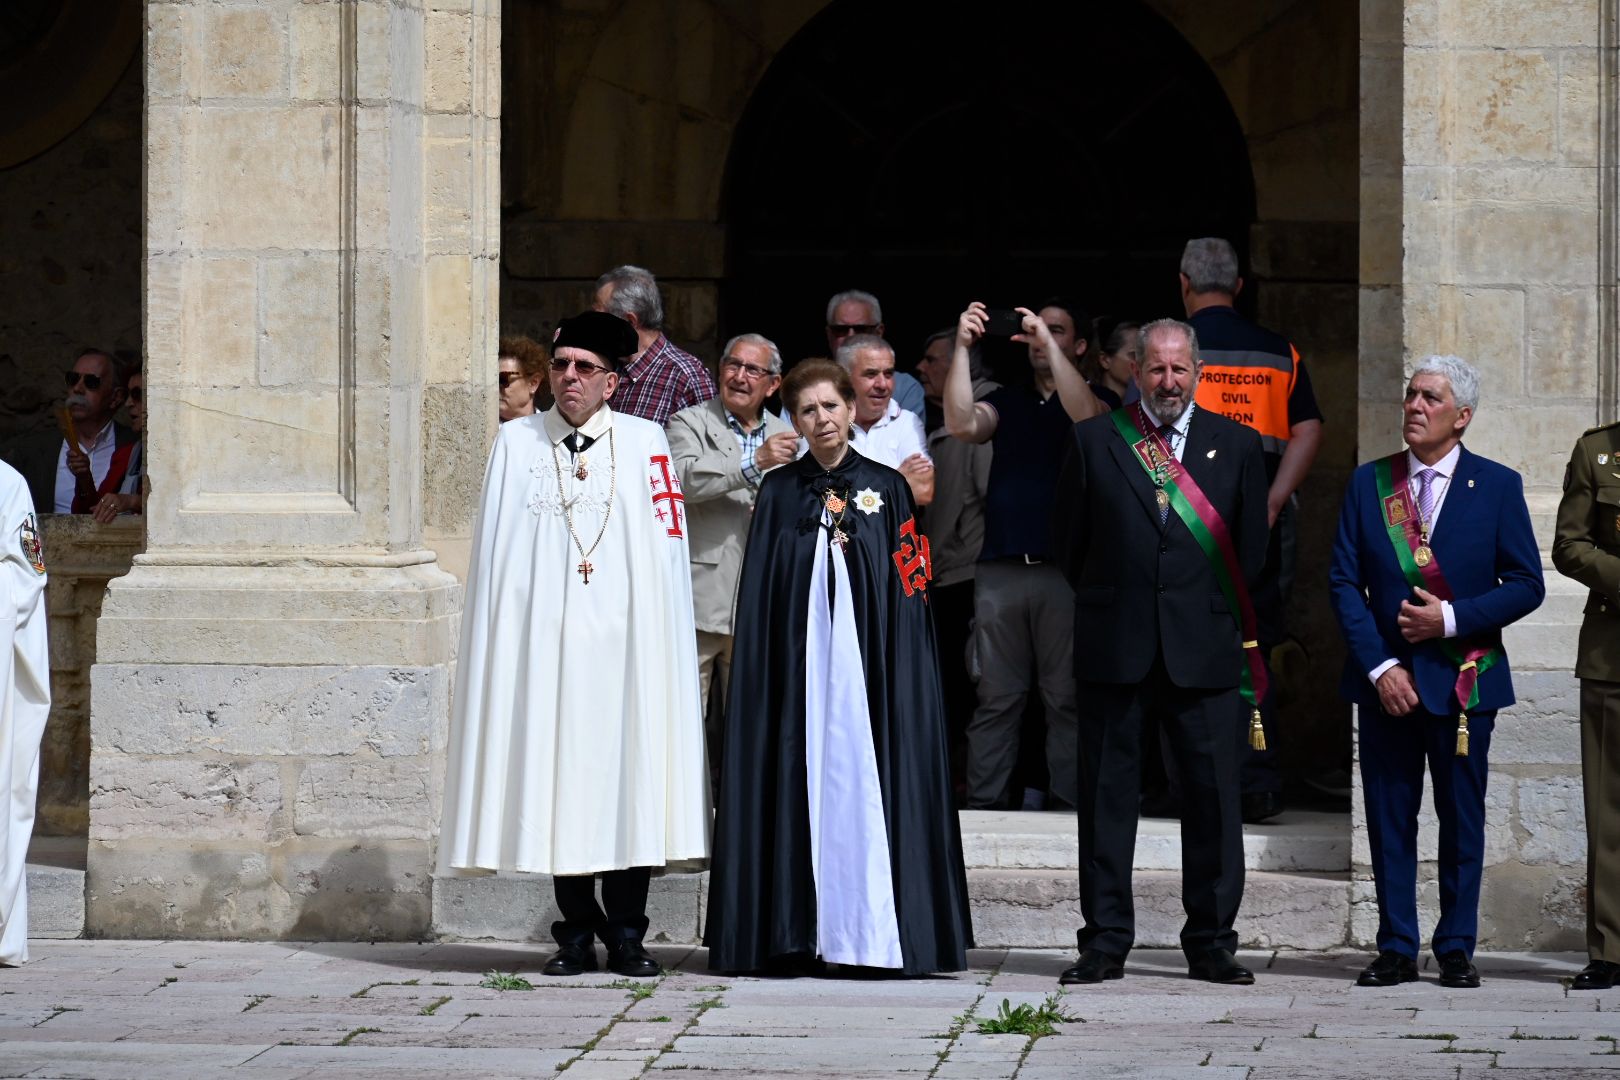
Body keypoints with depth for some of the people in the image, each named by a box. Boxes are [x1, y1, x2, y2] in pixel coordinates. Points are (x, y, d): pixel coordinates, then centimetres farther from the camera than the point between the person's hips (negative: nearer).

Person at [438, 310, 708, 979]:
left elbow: (666, 547, 5)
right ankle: (577, 934, 7)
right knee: (555, 780, 0)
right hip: (543, 640, 1)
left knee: (628, 775, -3)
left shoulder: (644, 442, 9)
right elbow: (496, 550, 9)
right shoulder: (516, 443, 11)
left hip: (623, 639, -1)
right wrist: (501, 641, 1)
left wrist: (659, 640, -4)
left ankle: (626, 934, 3)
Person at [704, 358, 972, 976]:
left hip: (866, 663, -1)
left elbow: (907, 592, 4)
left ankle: (870, 931, -3)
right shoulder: (778, 492, 10)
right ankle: (795, 936, 0)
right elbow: (759, 595, 8)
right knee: (800, 783, -2)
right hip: (796, 661, 1)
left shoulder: (886, 489, 6)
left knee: (861, 780, -5)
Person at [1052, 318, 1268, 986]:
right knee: (1107, 795, 2)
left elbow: (1252, 548, 12)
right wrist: (1106, 604, 11)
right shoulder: (1095, 442, 7)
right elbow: (1070, 541, 12)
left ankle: (1211, 943, 9)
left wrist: (1229, 621, 10)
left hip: (1206, 648, 0)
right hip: (1115, 648, 0)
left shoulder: (1236, 446, 8)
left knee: (1213, 796, 1)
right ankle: (1105, 942, 8)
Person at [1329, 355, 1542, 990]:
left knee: (1462, 821, 3)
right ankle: (1396, 950, 10)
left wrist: (1451, 619, -13)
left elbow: (1526, 585, -1)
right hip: (1387, 680, 2)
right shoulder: (1368, 483, 6)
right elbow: (1344, 581, 3)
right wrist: (1379, 666, -8)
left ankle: (1456, 950, 11)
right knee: (1389, 819, 4)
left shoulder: (1497, 486, 1)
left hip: (1464, 680, -2)